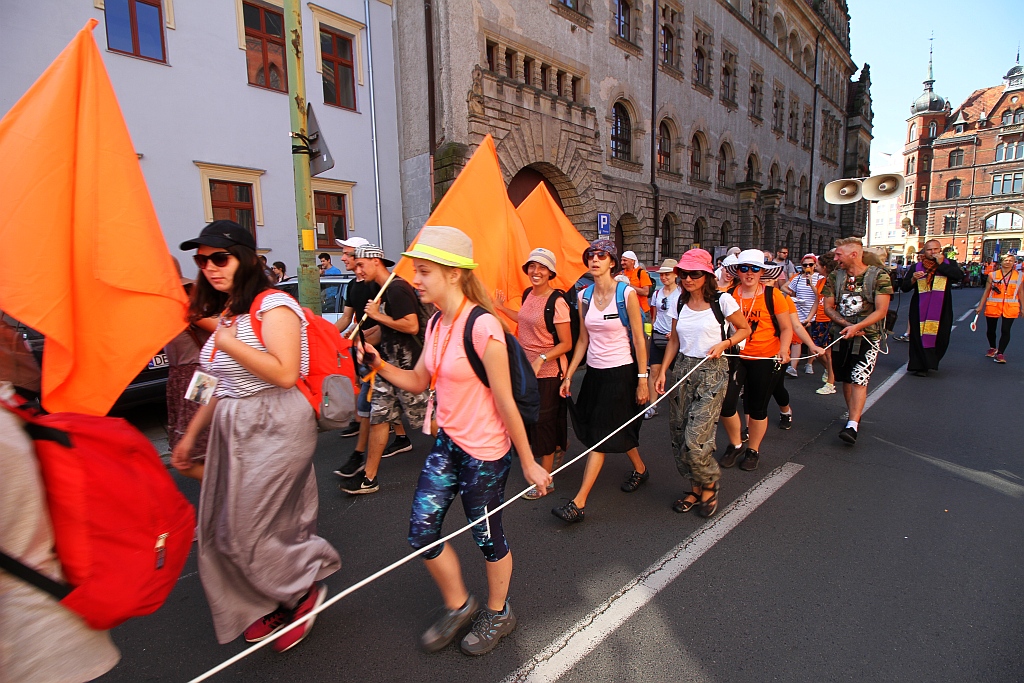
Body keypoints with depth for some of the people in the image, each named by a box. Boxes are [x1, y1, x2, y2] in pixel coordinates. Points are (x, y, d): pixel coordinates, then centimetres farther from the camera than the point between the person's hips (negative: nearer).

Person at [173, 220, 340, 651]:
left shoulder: (273, 306, -12)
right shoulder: (225, 313, 13)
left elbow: (285, 374, -24)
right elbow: (223, 385, 19)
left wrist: (230, 342, -18)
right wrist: (191, 434, 21)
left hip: (275, 429, -9)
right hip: (232, 430, 9)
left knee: (247, 531, -3)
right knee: (223, 530, 13)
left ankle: (304, 589, 22)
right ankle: (270, 607, 32)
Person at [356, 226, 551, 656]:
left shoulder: (482, 326, -22)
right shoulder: (436, 324, 3)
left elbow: (506, 403, -19)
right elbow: (418, 382, 10)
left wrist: (529, 463, -11)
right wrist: (378, 364, -6)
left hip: (486, 451, -7)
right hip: (447, 443, 8)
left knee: (487, 538, 13)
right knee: (421, 531, 11)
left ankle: (498, 614, 44)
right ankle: (458, 606, 39)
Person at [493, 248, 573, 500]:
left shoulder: (556, 302, -18)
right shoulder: (528, 294, 5)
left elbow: (566, 344, -17)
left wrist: (542, 359, -28)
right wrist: (501, 308, 28)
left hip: (548, 371, -8)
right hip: (526, 367, 8)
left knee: (544, 420, 2)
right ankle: (558, 446, 48)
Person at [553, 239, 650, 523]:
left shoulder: (627, 294, -11)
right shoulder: (584, 296, 4)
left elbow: (639, 340, -8)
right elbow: (583, 340, 9)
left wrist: (642, 380, -10)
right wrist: (568, 376, 7)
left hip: (621, 372, -6)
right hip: (595, 372, 6)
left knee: (600, 435, -4)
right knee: (616, 431, 17)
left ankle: (579, 503, 0)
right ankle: (640, 469, 44)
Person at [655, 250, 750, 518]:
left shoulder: (722, 300, -6)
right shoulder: (679, 303, 7)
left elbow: (745, 329, 6)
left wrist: (724, 343, -12)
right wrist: (662, 371, 4)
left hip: (711, 372, -5)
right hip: (682, 370, 5)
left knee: (695, 438, -11)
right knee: (679, 436, 5)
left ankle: (709, 487, 17)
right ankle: (696, 488, 26)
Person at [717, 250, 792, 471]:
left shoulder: (772, 294, -5)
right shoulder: (730, 295, -1)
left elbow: (786, 328, 0)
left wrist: (783, 350, -16)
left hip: (765, 359, -1)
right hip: (736, 356, 2)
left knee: (758, 408, 9)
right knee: (726, 403, -4)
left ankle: (753, 450, 31)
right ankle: (735, 445, 23)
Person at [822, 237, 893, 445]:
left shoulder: (878, 276, -7)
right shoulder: (835, 277, 4)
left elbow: (881, 310, -11)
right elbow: (828, 307, 5)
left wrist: (857, 326, -24)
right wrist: (846, 324, -11)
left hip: (868, 336, -4)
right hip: (841, 334, 4)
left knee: (859, 379, -11)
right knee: (846, 379, 9)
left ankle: (852, 426, -14)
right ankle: (854, 416, 25)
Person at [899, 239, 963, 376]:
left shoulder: (949, 264, 8)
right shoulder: (917, 267, 8)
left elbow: (959, 276, -13)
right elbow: (904, 287, 4)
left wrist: (941, 264, -12)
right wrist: (913, 279, -15)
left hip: (941, 309, 1)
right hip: (920, 309, 0)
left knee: (940, 338, 3)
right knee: (920, 337, -5)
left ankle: (931, 362, 22)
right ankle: (920, 366, 0)